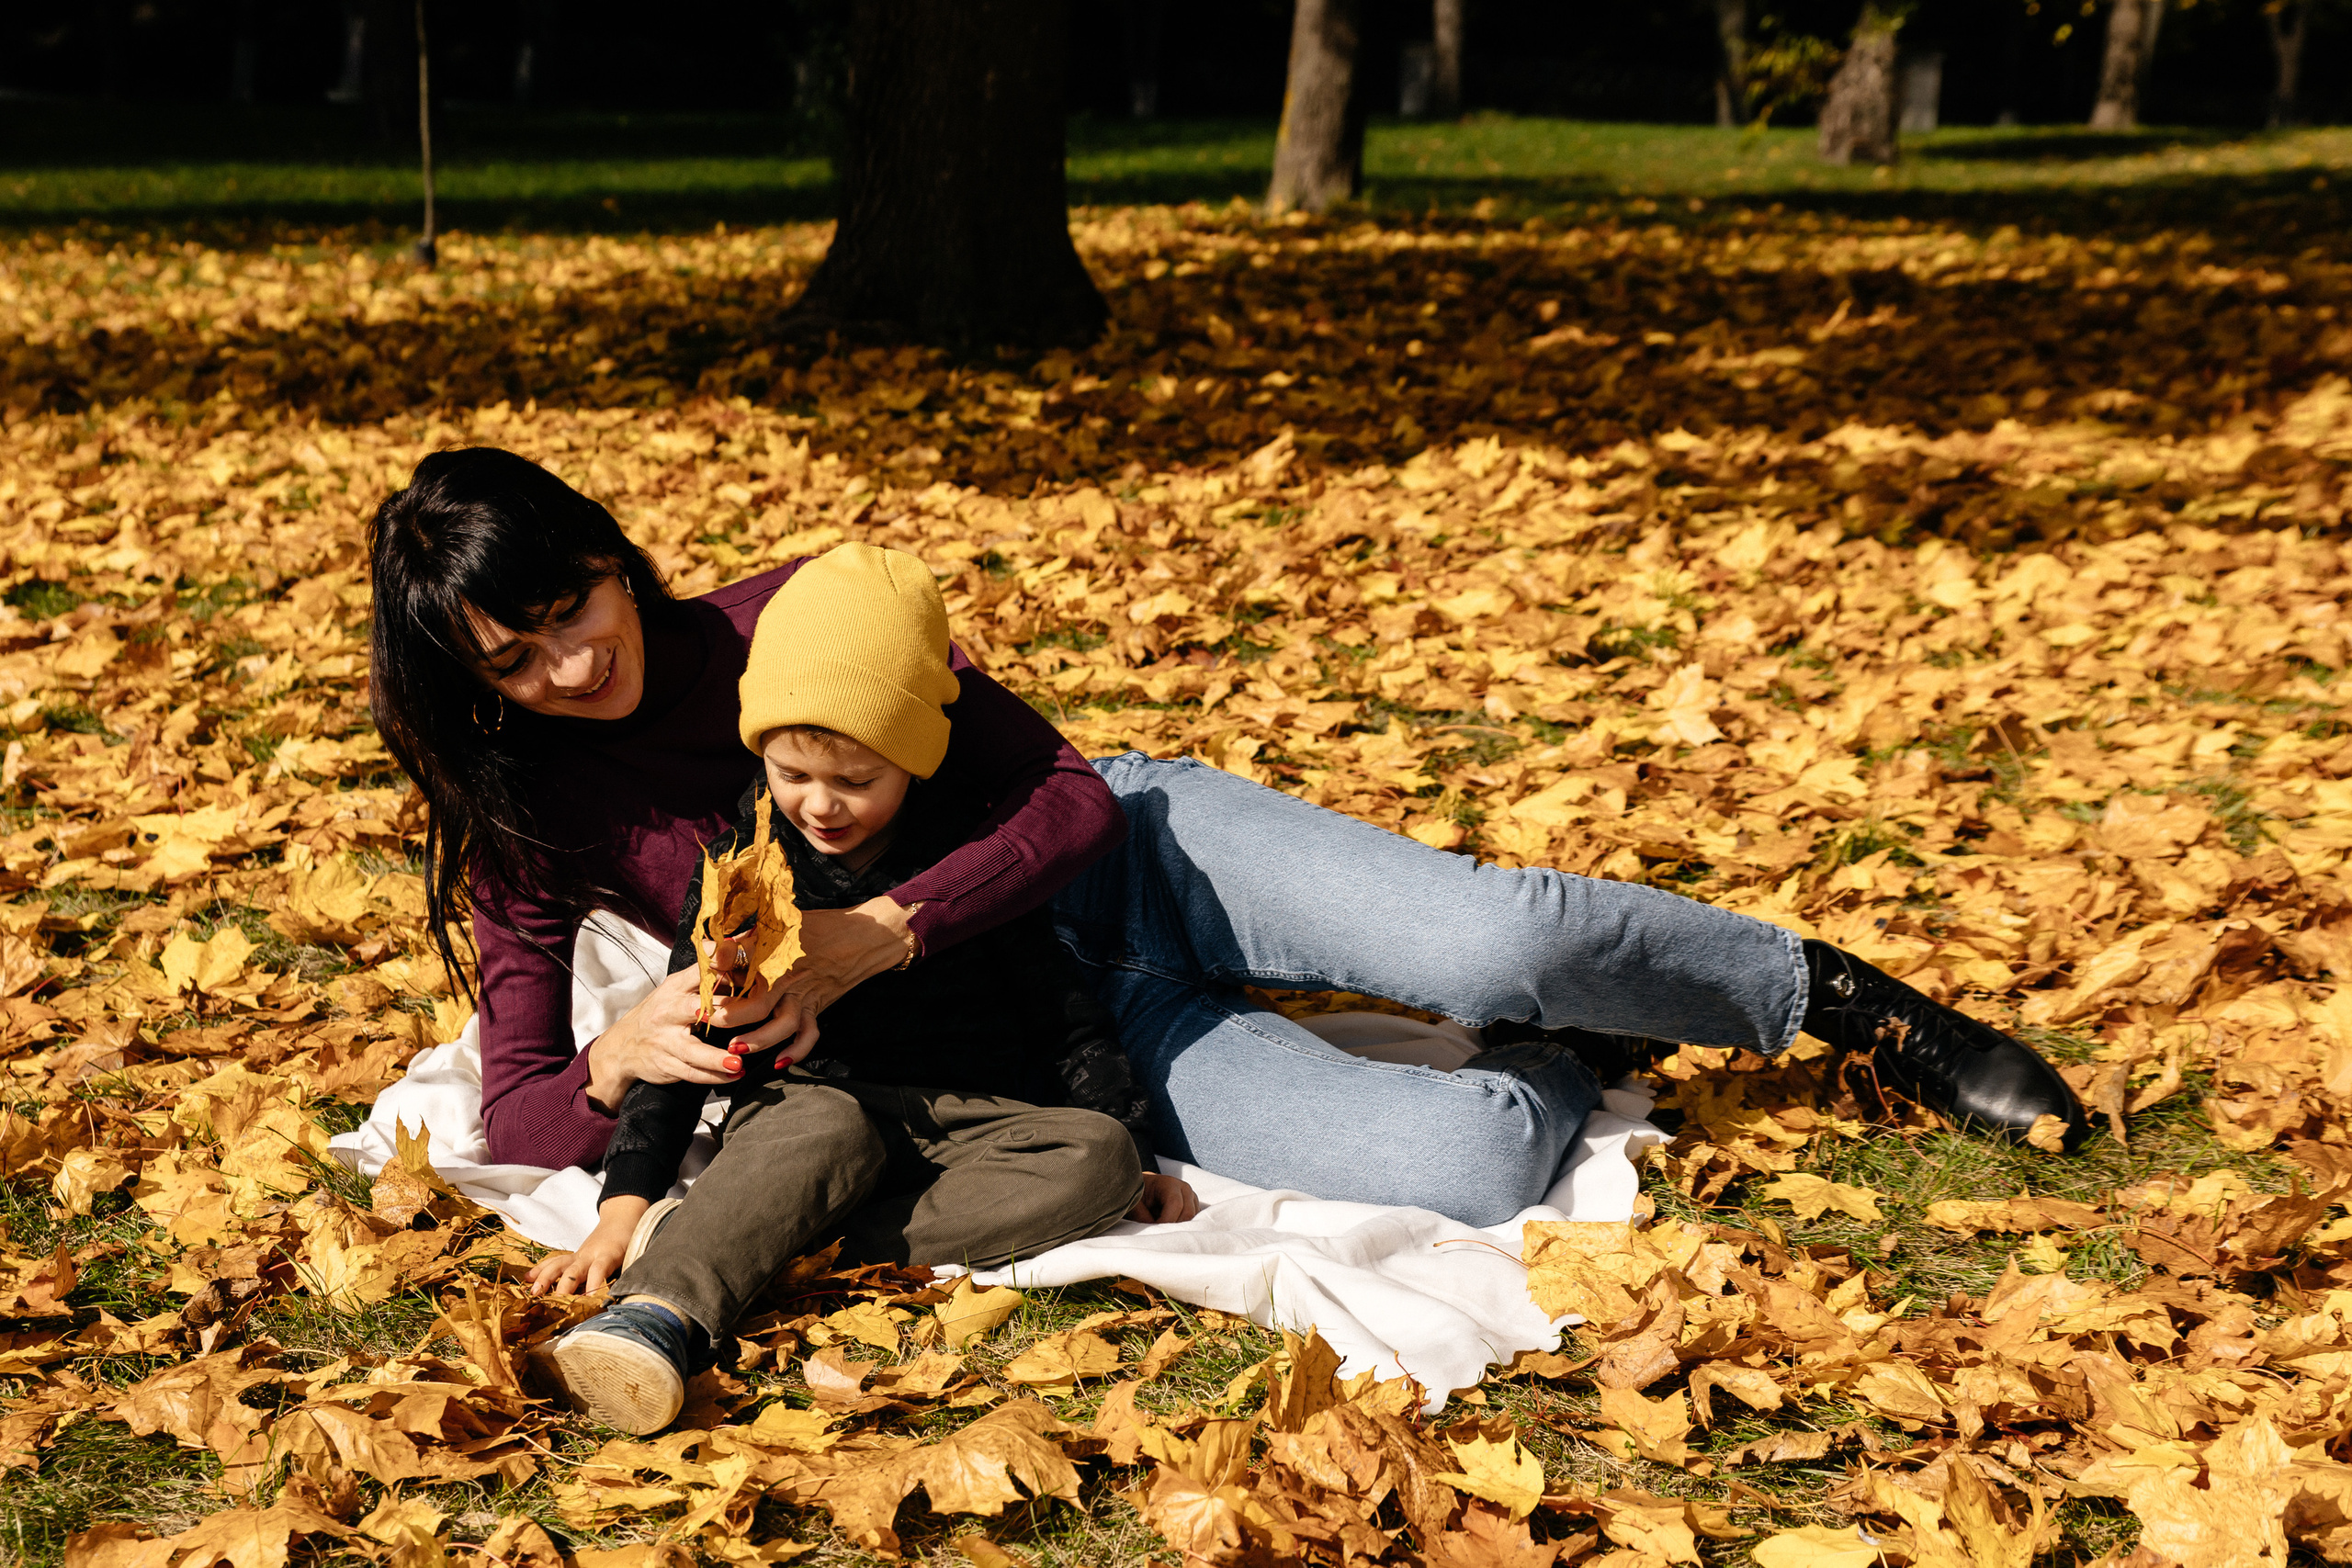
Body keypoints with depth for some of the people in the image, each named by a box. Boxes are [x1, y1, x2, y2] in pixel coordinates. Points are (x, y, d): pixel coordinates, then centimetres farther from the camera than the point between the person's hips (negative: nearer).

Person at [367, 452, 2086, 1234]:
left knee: (1490, 944, -27)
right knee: (1462, 1167, -25)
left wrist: (880, 935, -31)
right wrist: (622, 1059, -29)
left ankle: (1849, 1002, 2)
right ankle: (1561, 1075, 12)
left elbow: (1068, 794, -14)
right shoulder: (533, 820, -5)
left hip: (1130, 853, 0)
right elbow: (519, 1112, -6)